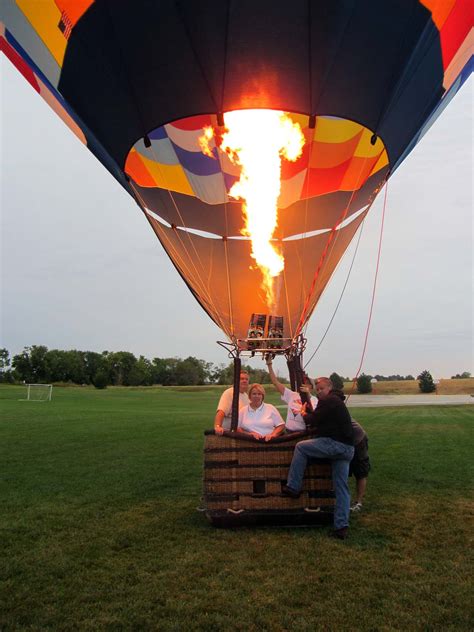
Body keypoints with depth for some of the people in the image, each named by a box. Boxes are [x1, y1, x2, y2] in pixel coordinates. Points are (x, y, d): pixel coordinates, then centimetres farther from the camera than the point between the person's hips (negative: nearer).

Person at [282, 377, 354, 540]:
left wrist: (303, 413, 10)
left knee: (300, 447, 1)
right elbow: (320, 420, 28)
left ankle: (293, 487, 1)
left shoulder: (329, 401, -7)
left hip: (334, 443, -10)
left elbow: (312, 421, -8)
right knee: (342, 488, 8)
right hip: (348, 448, 10)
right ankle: (341, 526, 7)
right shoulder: (337, 401, 25)